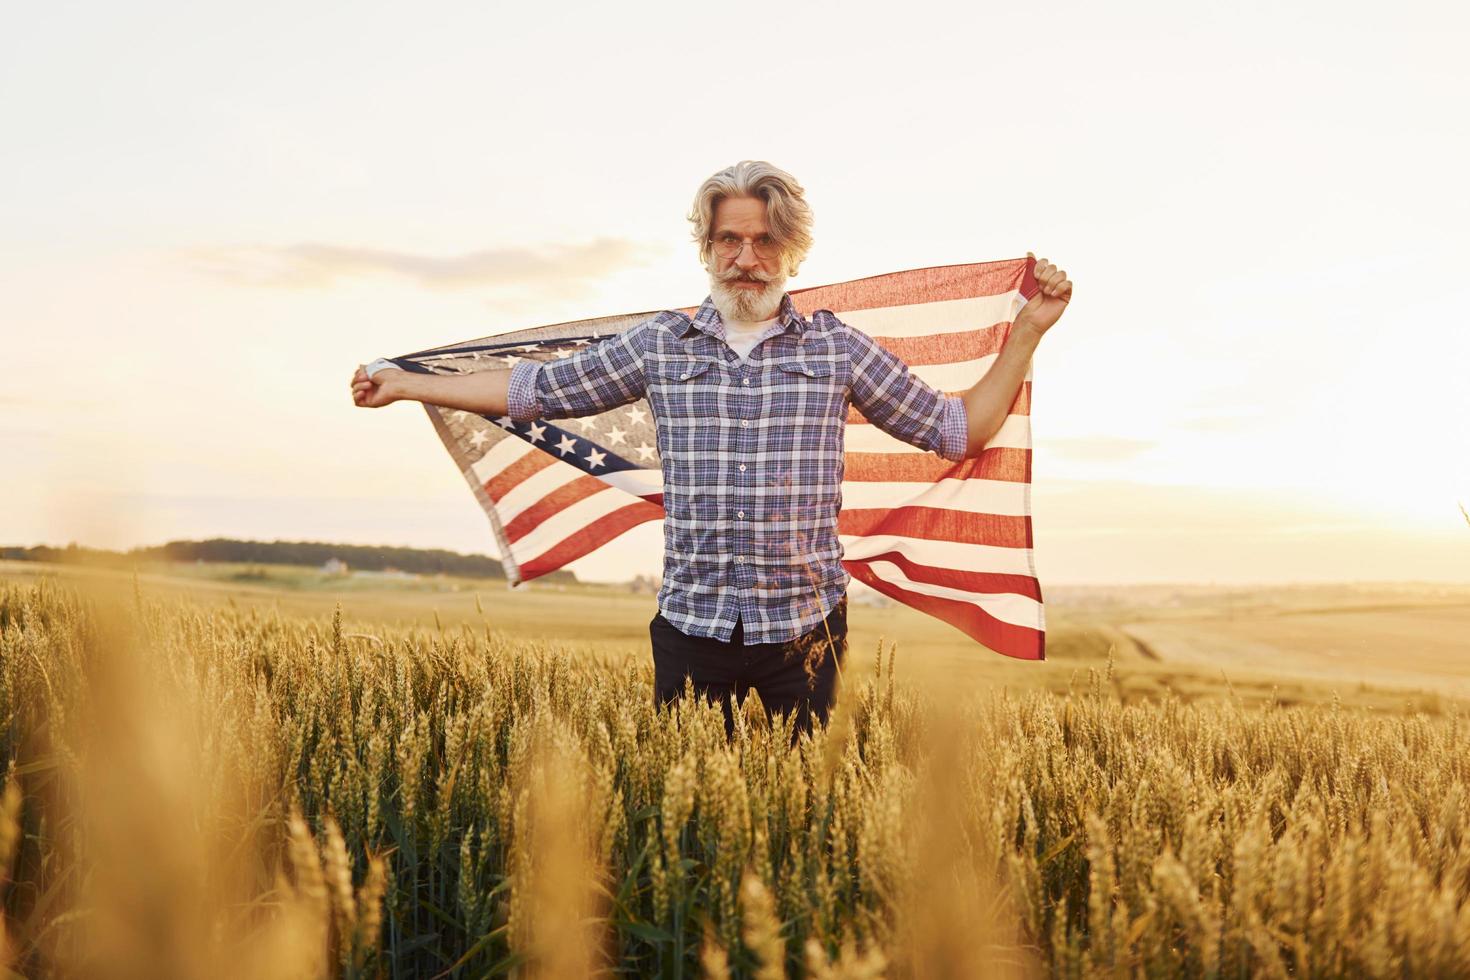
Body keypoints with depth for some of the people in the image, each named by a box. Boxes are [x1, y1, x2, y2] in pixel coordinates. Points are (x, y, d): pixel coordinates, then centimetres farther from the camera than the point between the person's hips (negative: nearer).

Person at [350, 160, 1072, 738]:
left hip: (804, 628, 0)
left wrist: (1028, 331, 2)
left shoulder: (837, 348, 4)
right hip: (692, 624, 1)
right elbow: (539, 389, 13)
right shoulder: (660, 345, 5)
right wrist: (404, 383, 15)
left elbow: (955, 430, 9)